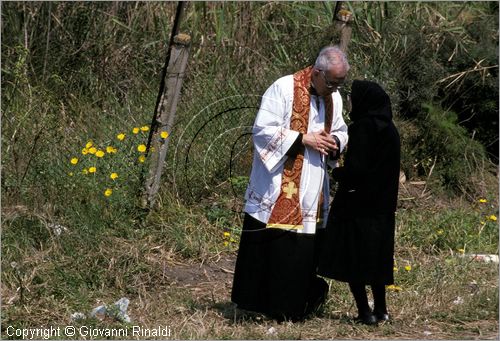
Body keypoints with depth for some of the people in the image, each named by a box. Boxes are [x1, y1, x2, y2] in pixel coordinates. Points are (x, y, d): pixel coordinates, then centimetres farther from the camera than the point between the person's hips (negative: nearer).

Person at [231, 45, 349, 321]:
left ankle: (291, 307, 16)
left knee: (304, 245, 6)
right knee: (272, 245, -6)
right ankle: (256, 301, 3)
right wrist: (303, 139, -18)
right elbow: (263, 130, -15)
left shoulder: (334, 98, 10)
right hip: (279, 189, -6)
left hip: (312, 191, 6)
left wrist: (334, 141, -1)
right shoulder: (284, 89, -11)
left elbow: (340, 131, 23)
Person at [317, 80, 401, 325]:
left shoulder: (363, 128, -17)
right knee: (375, 258, 16)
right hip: (382, 206, 8)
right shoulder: (389, 130, 8)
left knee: (351, 259, 1)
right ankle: (380, 309, 18)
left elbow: (355, 169, -22)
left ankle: (365, 311, -1)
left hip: (357, 205, -8)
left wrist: (337, 173, -2)